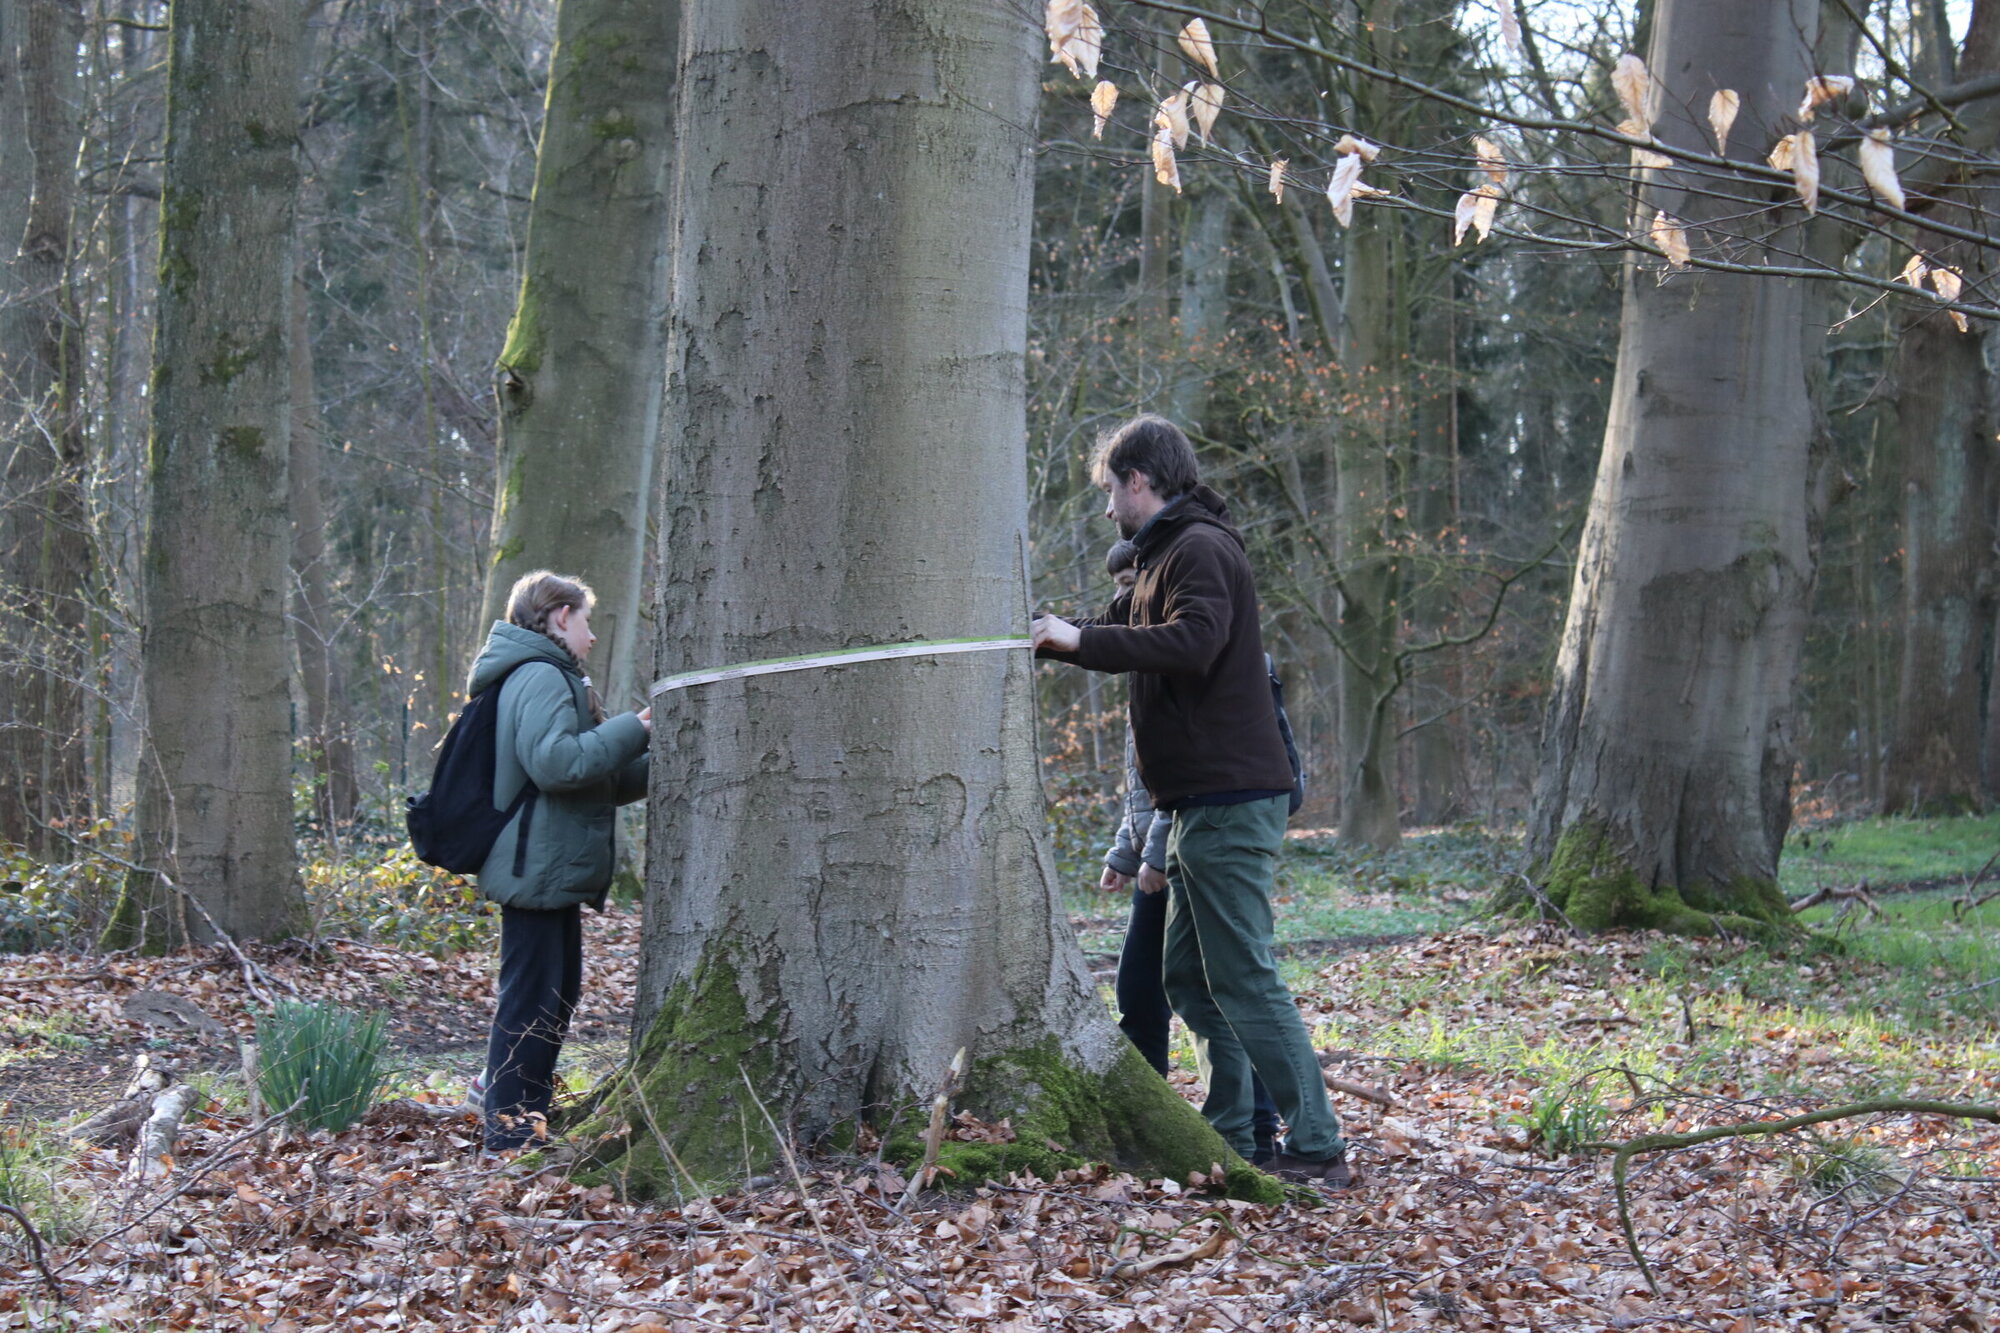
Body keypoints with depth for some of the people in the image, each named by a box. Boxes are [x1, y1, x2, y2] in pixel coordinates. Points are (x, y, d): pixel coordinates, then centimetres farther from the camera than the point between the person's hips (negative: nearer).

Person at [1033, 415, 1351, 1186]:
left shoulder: (1201, 550, -12)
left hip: (1229, 801, -11)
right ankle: (1229, 1140, 17)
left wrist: (1081, 640, -23)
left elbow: (1191, 643, -28)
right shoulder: (1169, 555, 21)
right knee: (1189, 978, 13)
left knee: (1244, 979, -11)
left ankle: (1317, 1148, -11)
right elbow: (1131, 635, 31)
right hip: (1202, 804, 11)